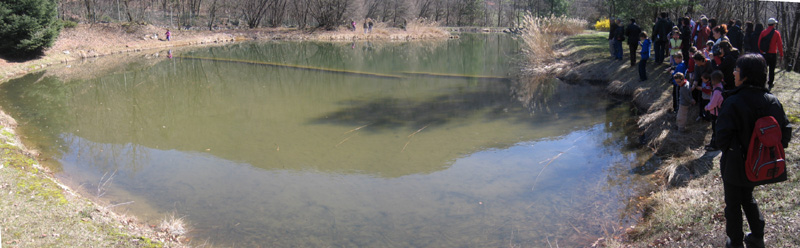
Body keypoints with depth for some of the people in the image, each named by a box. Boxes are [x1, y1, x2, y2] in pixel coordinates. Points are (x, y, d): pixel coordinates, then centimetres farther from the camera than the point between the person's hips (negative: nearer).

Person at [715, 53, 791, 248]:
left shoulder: (733, 103, -27)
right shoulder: (772, 101, -8)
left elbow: (722, 138, -28)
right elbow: (785, 133, -1)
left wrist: (727, 148, -6)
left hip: (735, 165, -6)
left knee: (733, 203, 14)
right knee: (747, 197, 28)